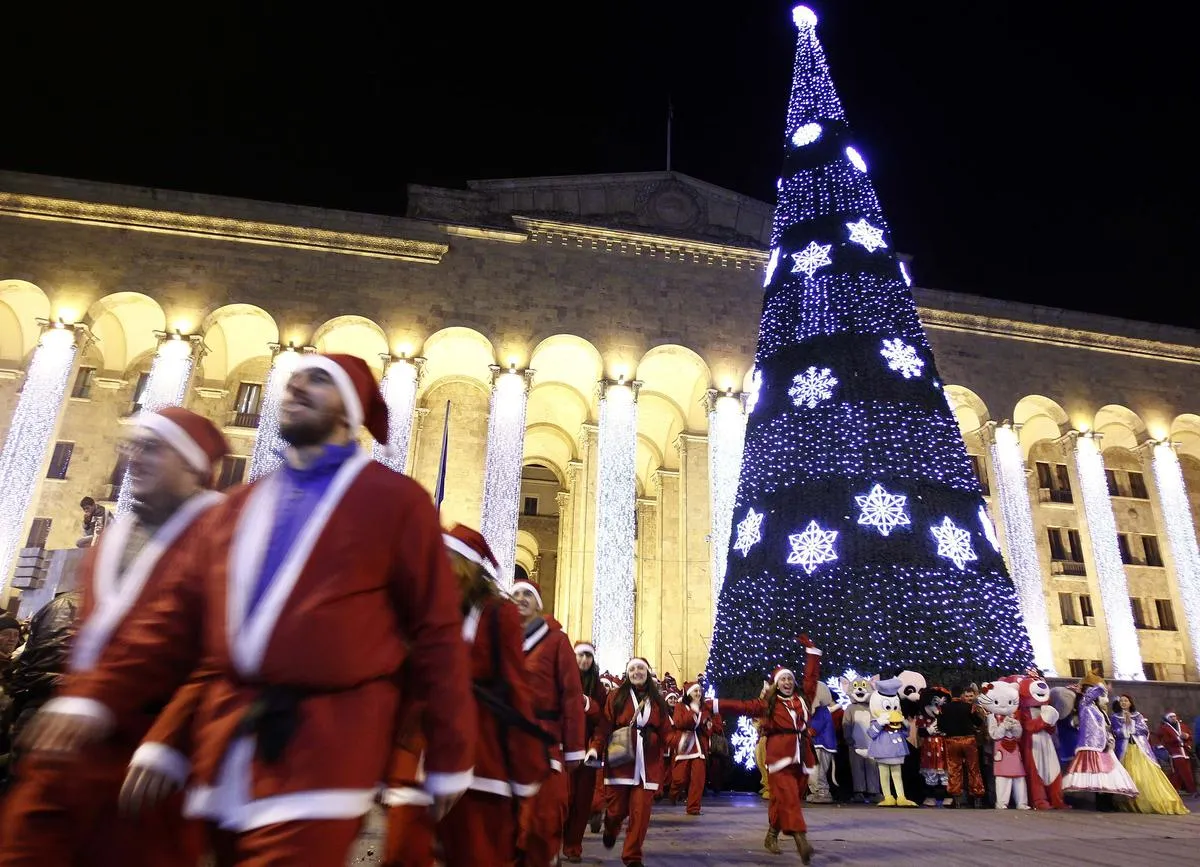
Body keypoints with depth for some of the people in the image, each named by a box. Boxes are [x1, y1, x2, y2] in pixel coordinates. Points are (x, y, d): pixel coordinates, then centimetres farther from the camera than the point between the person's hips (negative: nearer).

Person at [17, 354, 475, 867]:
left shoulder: (394, 498, -3)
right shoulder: (238, 507, 14)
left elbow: (436, 631, -5)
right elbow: (181, 617, 12)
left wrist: (449, 758, -4)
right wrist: (100, 696, -2)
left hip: (324, 749, -5)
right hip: (226, 749, 6)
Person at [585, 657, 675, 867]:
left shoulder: (658, 700, 11)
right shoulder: (616, 696, 2)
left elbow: (665, 730, 5)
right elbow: (605, 725, -5)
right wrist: (595, 748, -18)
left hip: (648, 764, 2)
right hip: (620, 761, -2)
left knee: (641, 810, -2)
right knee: (617, 808, 4)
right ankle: (610, 830, 40)